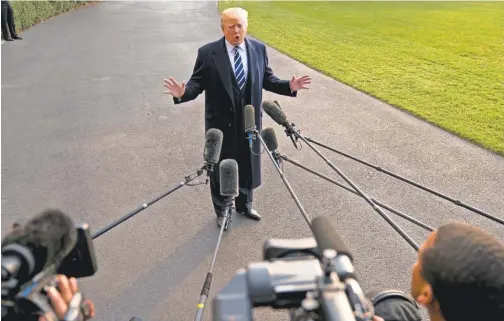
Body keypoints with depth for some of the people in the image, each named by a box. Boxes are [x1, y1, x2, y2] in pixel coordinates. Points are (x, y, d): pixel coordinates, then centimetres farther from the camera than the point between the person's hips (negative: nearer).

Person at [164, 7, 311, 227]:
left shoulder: (259, 49, 0)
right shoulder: (207, 53, -11)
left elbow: (267, 79, 5)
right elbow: (197, 82, -10)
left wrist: (289, 86, -10)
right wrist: (183, 93, -31)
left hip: (250, 121, 3)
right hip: (221, 123, -3)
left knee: (248, 165, 19)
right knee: (220, 169, 12)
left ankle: (244, 205, 44)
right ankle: (222, 211, 35)